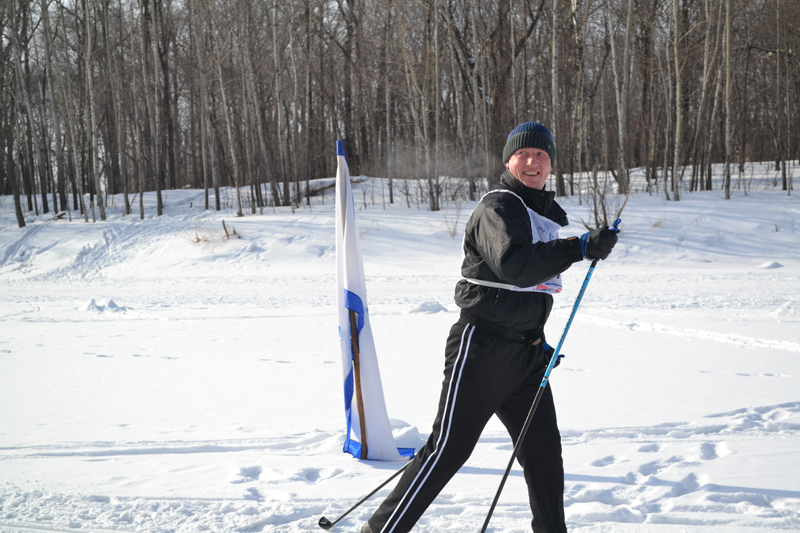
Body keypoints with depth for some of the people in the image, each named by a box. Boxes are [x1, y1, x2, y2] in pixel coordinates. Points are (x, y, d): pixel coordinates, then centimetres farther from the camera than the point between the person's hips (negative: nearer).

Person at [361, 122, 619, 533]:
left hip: (526, 351, 8)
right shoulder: (497, 208, -11)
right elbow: (513, 264, -30)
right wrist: (580, 247, -33)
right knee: (448, 449, -5)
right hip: (483, 345, -8)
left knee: (543, 451, 7)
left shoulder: (548, 214, 18)